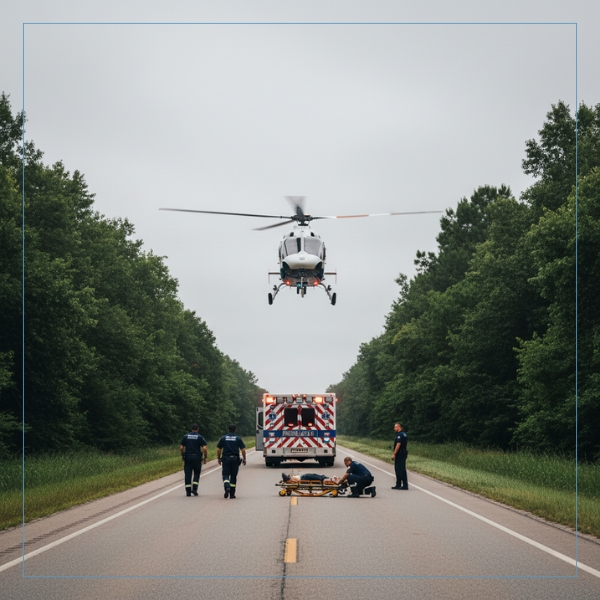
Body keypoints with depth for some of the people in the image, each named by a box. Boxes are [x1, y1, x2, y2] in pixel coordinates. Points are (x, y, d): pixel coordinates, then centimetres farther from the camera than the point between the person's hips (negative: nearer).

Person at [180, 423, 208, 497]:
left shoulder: (186, 436, 5)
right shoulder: (200, 437, -2)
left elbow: (181, 448, 2)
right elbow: (204, 448, -8)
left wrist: (182, 456, 15)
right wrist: (205, 458, 2)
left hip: (187, 457, 2)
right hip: (197, 457, -2)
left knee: (187, 474, 4)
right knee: (196, 473, 11)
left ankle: (188, 491, 2)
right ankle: (194, 488, -4)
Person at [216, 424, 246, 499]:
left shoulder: (223, 438, 4)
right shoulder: (238, 438, 2)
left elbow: (218, 449, 4)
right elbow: (243, 450, -3)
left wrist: (218, 458, 15)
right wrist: (244, 459, 7)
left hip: (226, 459, 0)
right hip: (235, 459, 0)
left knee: (225, 475, 3)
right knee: (233, 476, 9)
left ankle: (227, 487, -26)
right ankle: (232, 494, 10)